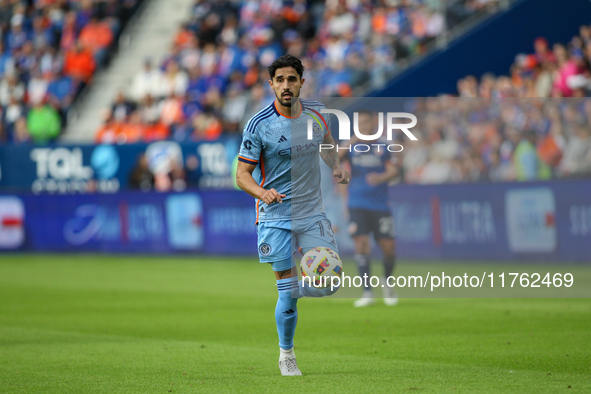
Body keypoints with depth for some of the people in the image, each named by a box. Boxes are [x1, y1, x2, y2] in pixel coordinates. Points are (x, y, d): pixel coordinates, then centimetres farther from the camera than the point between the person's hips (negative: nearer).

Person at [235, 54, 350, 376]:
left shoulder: (315, 113, 2)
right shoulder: (258, 125, -11)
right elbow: (242, 174, -8)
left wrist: (336, 166, 6)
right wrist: (262, 193, -28)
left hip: (312, 213, 4)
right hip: (275, 217, -3)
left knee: (330, 283, -10)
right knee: (287, 292, -3)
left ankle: (289, 291, 23)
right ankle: (286, 355, 18)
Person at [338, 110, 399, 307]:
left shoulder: (382, 148, 7)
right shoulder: (352, 147, 6)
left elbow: (393, 170, 0)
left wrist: (381, 177, -21)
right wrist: (352, 141, -19)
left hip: (380, 204, 0)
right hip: (358, 205, 0)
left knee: (388, 247, -2)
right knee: (361, 243, -12)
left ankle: (387, 285, 25)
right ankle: (367, 293, -7)